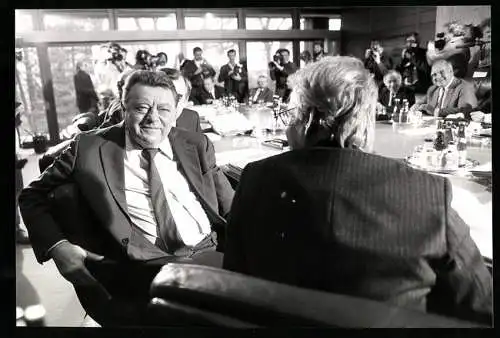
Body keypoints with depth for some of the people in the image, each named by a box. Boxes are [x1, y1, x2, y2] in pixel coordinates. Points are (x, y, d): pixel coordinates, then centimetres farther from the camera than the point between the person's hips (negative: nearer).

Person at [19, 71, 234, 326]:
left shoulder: (197, 145, 11)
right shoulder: (90, 148, 4)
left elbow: (232, 209, 13)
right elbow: (33, 195, 12)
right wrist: (57, 246, -5)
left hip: (213, 252, 4)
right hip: (146, 267, -3)